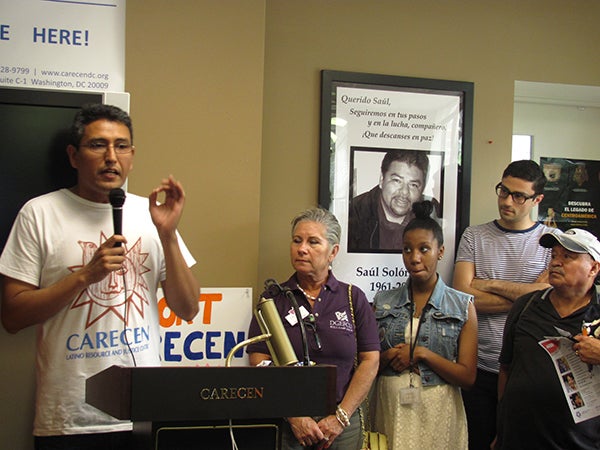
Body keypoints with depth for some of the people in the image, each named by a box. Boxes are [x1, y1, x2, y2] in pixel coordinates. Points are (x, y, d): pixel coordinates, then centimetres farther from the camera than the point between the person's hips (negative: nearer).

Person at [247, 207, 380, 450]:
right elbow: (259, 362, -5)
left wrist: (340, 417, -9)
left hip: (342, 423, 1)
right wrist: (294, 416, -13)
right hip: (286, 425, -1)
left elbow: (370, 361, -1)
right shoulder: (274, 298, 0)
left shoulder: (354, 298, 2)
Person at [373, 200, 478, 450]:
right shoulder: (384, 303, 6)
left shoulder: (462, 306, 0)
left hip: (438, 411, -1)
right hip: (390, 409, 2)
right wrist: (388, 358, -11)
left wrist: (422, 354, -14)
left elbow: (467, 377, -5)